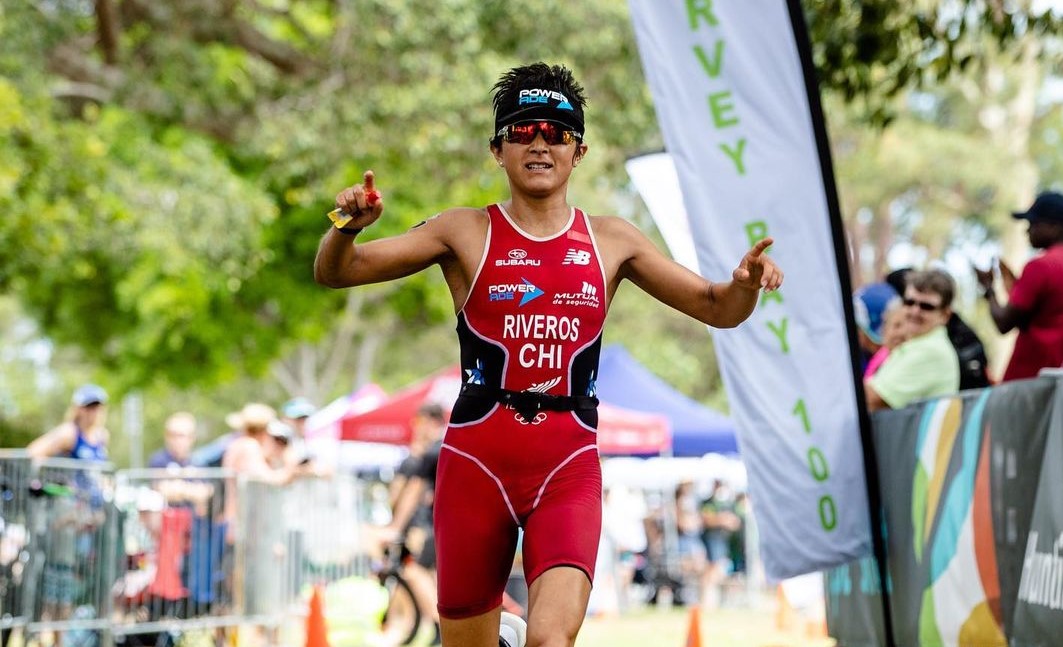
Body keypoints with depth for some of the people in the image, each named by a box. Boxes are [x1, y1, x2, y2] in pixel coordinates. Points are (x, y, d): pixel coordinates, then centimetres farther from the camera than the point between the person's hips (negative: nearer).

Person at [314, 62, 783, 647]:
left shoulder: (611, 241, 9)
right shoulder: (465, 233, 3)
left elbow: (718, 309, 15)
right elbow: (334, 273, 0)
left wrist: (746, 282, -7)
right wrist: (348, 226, -21)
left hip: (568, 466, 0)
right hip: (477, 460, 0)